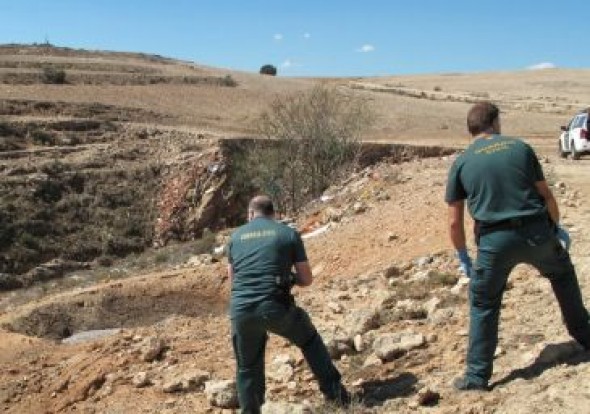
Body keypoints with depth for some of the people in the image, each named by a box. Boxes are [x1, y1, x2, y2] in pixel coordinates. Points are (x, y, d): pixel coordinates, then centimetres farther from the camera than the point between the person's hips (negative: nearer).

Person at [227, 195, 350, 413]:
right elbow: (307, 279, 9)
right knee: (309, 340, 25)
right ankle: (335, 391, 27)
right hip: (276, 308, -1)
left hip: (241, 310, 2)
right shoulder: (289, 234, 7)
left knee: (248, 368, 20)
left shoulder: (236, 236, 14)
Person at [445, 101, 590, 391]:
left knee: (483, 305, 13)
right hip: (537, 233, 2)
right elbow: (546, 195, 10)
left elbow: (454, 221, 4)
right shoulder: (520, 147, 7)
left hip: (495, 241, -2)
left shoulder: (461, 163, 4)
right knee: (562, 274, 31)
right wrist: (557, 227, 26)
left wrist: (463, 256, 16)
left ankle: (477, 376, 13)